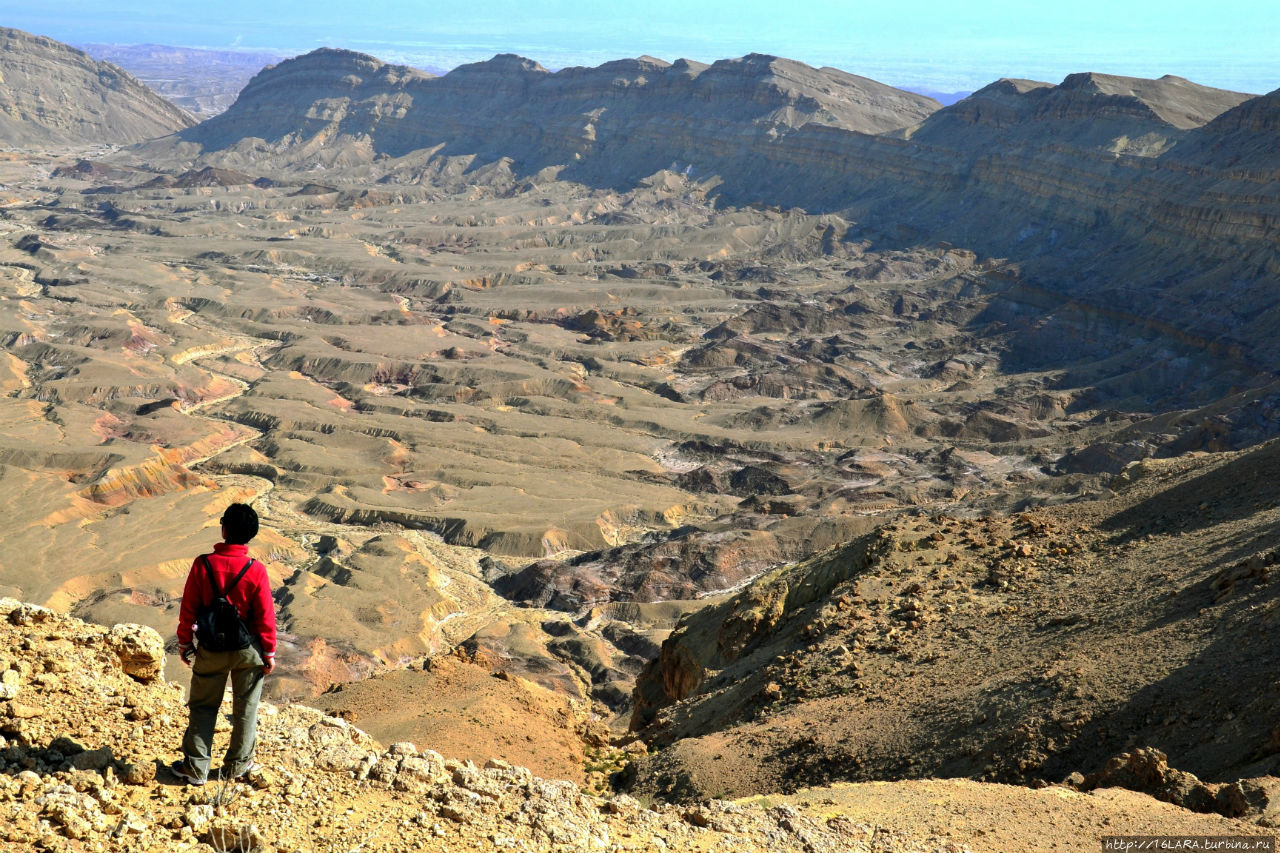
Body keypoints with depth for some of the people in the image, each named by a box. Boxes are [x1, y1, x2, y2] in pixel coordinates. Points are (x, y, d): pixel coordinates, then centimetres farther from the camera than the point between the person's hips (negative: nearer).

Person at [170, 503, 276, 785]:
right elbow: (265, 616, -10)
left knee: (203, 708, 14)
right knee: (245, 708, 15)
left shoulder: (203, 564, -13)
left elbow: (188, 609, -6)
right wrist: (270, 653, 2)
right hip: (248, 650, 0)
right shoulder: (256, 570, -16)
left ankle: (195, 767, 16)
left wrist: (185, 644, 8)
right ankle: (237, 765, 25)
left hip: (211, 649, 0)